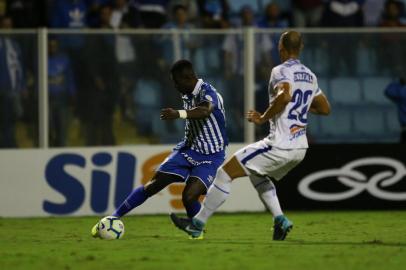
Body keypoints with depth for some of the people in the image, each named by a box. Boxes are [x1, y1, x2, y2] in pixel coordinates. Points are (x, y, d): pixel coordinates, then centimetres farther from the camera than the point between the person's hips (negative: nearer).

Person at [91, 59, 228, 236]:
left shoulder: (207, 92, -22)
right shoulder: (187, 95, 3)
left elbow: (205, 111, -48)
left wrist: (179, 114, -64)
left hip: (210, 157, -7)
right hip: (189, 149, 7)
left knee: (189, 196, -25)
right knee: (153, 185, -4)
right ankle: (114, 218, 2)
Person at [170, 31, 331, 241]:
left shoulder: (281, 71, -11)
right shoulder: (310, 76, 13)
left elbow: (285, 96, -32)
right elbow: (325, 109, 22)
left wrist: (263, 118, -20)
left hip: (280, 145, -8)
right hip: (300, 148, 8)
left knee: (225, 173, 1)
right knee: (256, 174, 32)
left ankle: (197, 225, 3)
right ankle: (280, 220, 14)